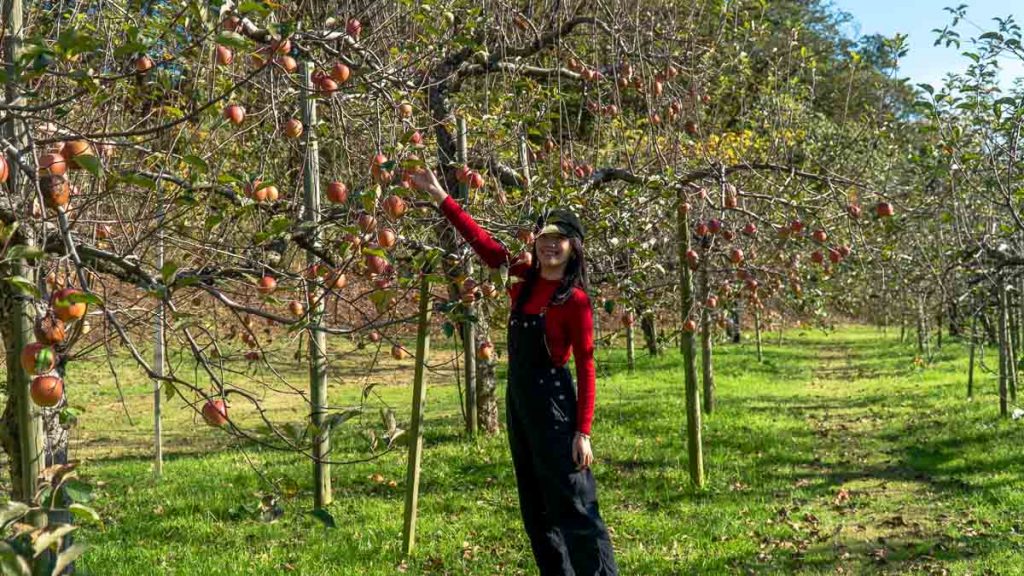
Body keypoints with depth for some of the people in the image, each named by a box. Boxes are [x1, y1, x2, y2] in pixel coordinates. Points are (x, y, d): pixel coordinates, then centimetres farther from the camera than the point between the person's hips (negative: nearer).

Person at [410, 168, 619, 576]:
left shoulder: (575, 300, -14)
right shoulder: (526, 278, 4)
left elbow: (585, 367, -13)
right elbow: (485, 245, 9)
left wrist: (583, 431, -17)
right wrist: (441, 198, 6)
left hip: (552, 402, -8)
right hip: (517, 397, 8)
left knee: (573, 505, -6)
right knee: (536, 508, 14)